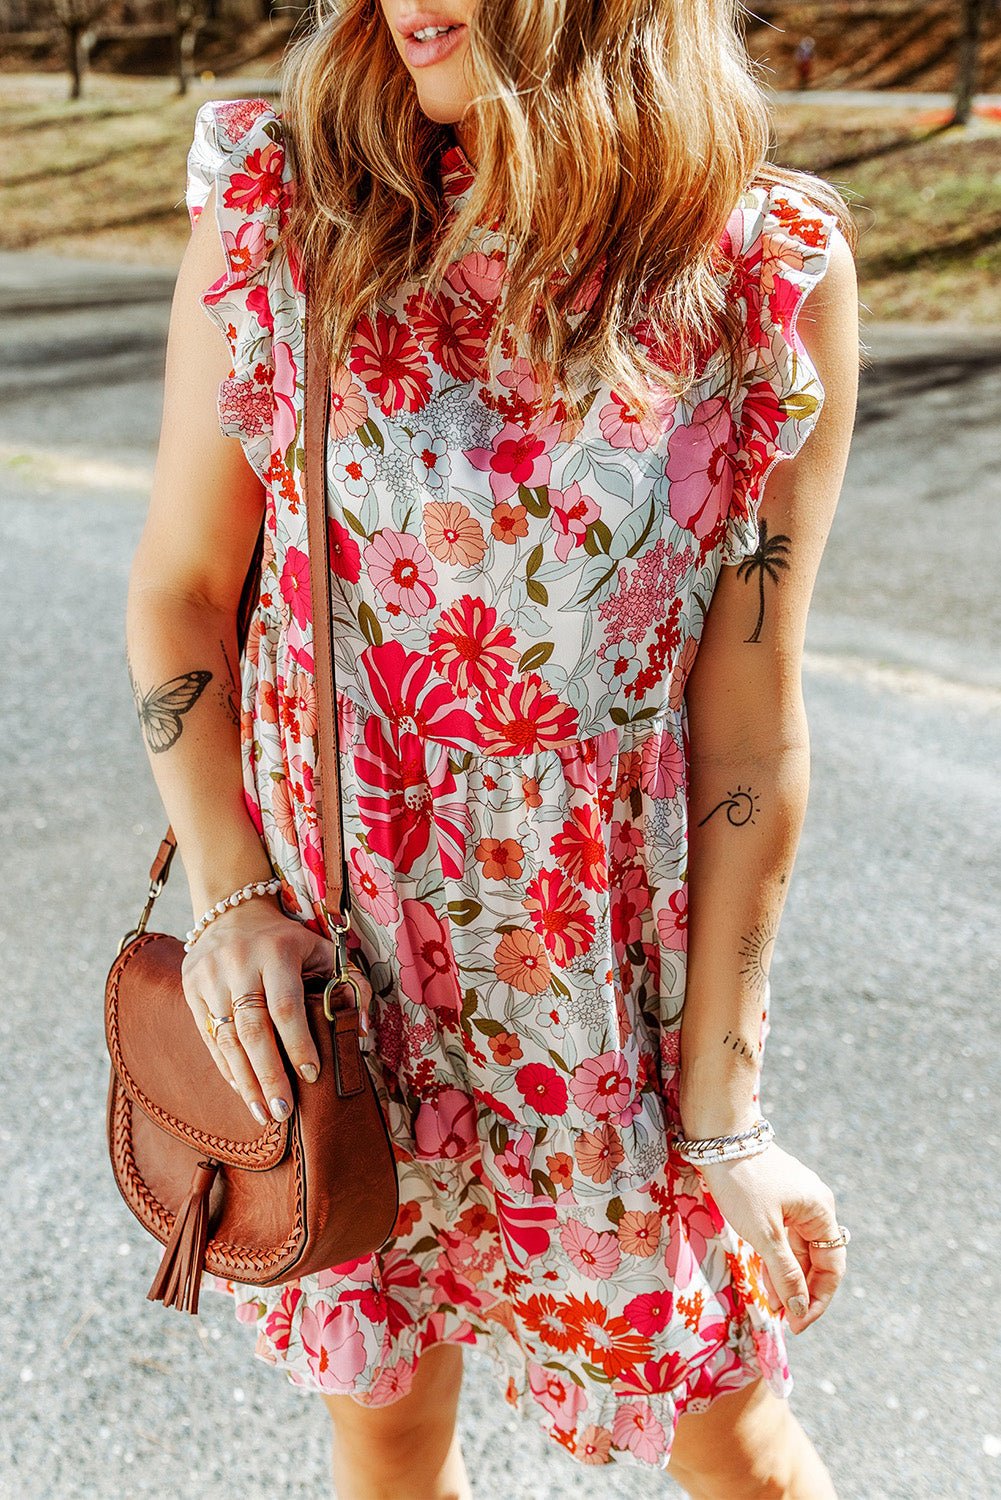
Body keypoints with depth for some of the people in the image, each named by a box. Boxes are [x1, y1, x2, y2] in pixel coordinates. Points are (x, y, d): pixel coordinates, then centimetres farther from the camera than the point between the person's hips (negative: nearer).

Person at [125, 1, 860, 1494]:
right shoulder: (275, 206, -7)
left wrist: (722, 1113, -6)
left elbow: (750, 720, -10)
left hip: (613, 972, -1)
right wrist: (231, 896, -8)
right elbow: (179, 589, 1)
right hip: (320, 972, 2)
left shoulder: (776, 270, -12)